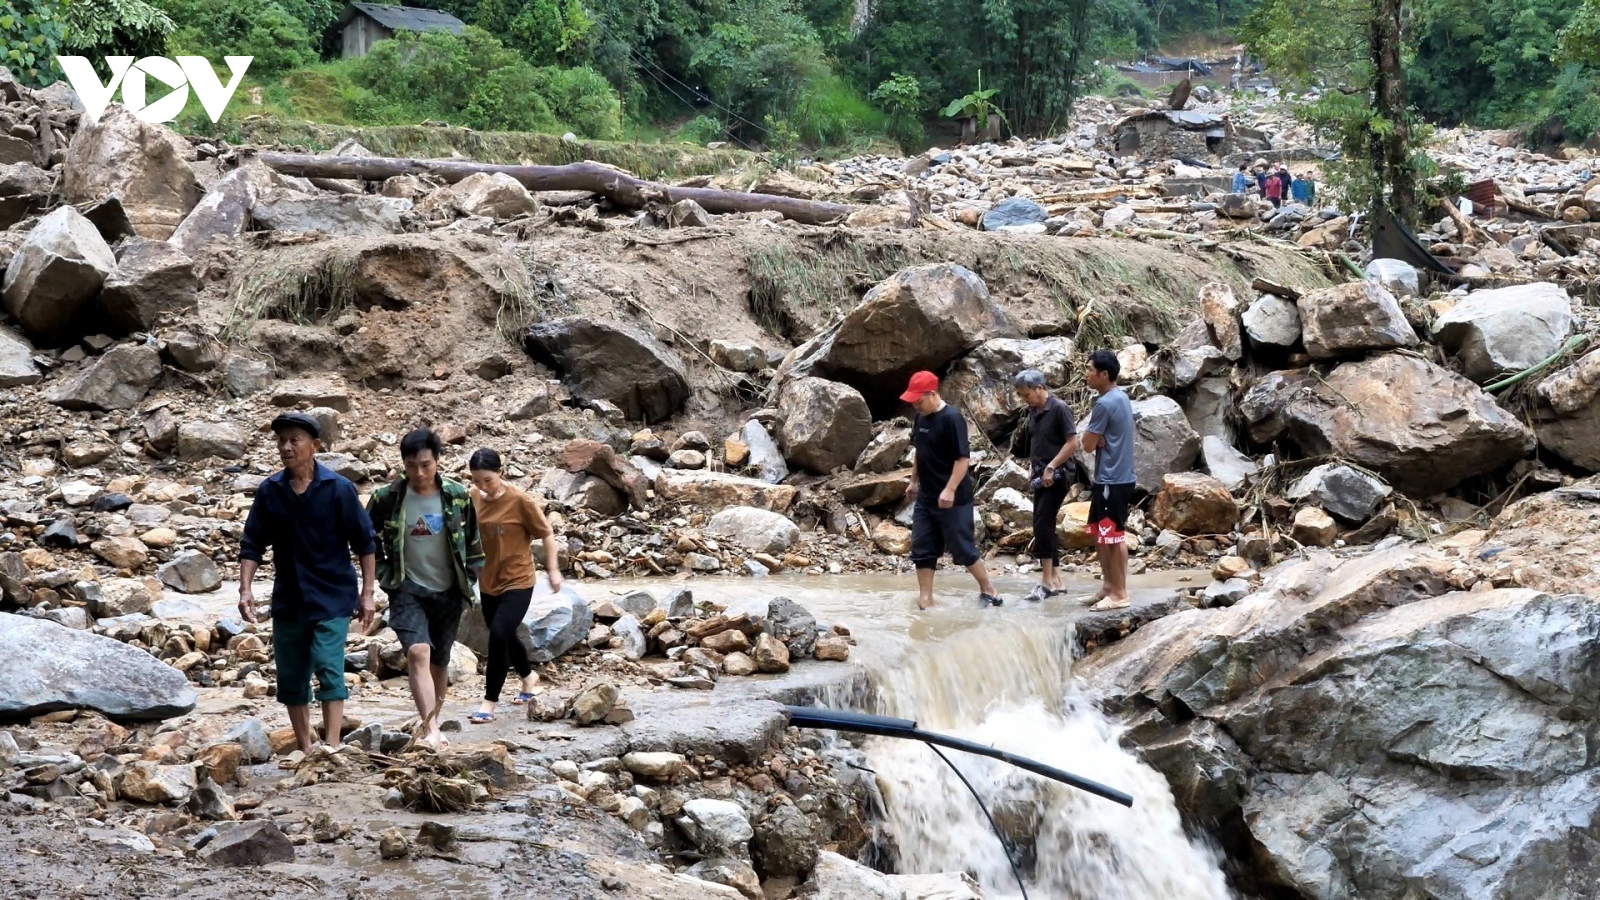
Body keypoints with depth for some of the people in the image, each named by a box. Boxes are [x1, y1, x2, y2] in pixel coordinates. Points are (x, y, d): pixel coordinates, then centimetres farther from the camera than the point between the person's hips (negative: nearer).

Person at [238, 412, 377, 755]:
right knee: (291, 677, 10)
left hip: (331, 598, -4)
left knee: (329, 669, -14)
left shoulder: (338, 489, -7)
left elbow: (364, 543, -4)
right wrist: (245, 588, -8)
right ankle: (304, 749, 22)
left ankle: (332, 747, -14)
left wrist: (367, 593, -7)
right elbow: (252, 544, 4)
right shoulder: (269, 492, 1)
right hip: (288, 599, 4)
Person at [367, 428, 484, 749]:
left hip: (448, 592, 2)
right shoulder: (386, 499, -7)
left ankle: (431, 721, 33)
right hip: (408, 590, -2)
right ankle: (431, 732, -29)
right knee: (418, 653, -22)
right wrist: (387, 577, 0)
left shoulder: (457, 497, -3)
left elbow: (474, 545, 8)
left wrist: (468, 583, 5)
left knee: (439, 662, 13)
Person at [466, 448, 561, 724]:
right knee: (504, 637, 19)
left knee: (499, 635, -17)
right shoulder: (472, 500, -3)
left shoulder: (520, 501, -17)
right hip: (488, 582, 6)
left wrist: (553, 569, -7)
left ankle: (489, 702, -9)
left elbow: (546, 534, -8)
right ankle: (529, 676, 48)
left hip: (517, 581, -6)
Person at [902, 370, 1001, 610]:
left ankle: (988, 591, 14)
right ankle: (925, 599, 10)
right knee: (922, 548, 6)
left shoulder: (951, 419, -18)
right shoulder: (920, 417, 7)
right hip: (925, 496, 8)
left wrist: (950, 490, -25)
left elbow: (963, 458, -21)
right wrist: (915, 481, 22)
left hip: (952, 498, -8)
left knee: (962, 548, -1)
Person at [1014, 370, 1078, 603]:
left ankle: (1047, 581, -12)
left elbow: (1072, 443, -16)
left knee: (1042, 524, -14)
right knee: (1043, 526, 7)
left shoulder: (1059, 409, -13)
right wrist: (1037, 470, 10)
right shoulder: (1033, 412, 11)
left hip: (1057, 475, -8)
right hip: (1041, 475, 8)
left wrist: (1051, 467, -19)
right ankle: (1056, 580, 12)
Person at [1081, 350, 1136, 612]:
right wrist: (1098, 439, -4)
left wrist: (1096, 439, 3)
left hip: (1112, 480, -10)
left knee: (1114, 537, -2)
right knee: (1101, 534, 16)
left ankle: (1120, 593, 3)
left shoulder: (1104, 404, -19)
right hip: (1115, 476, 10)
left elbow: (1088, 444, -16)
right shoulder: (1120, 398, 12)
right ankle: (1109, 585, 23)